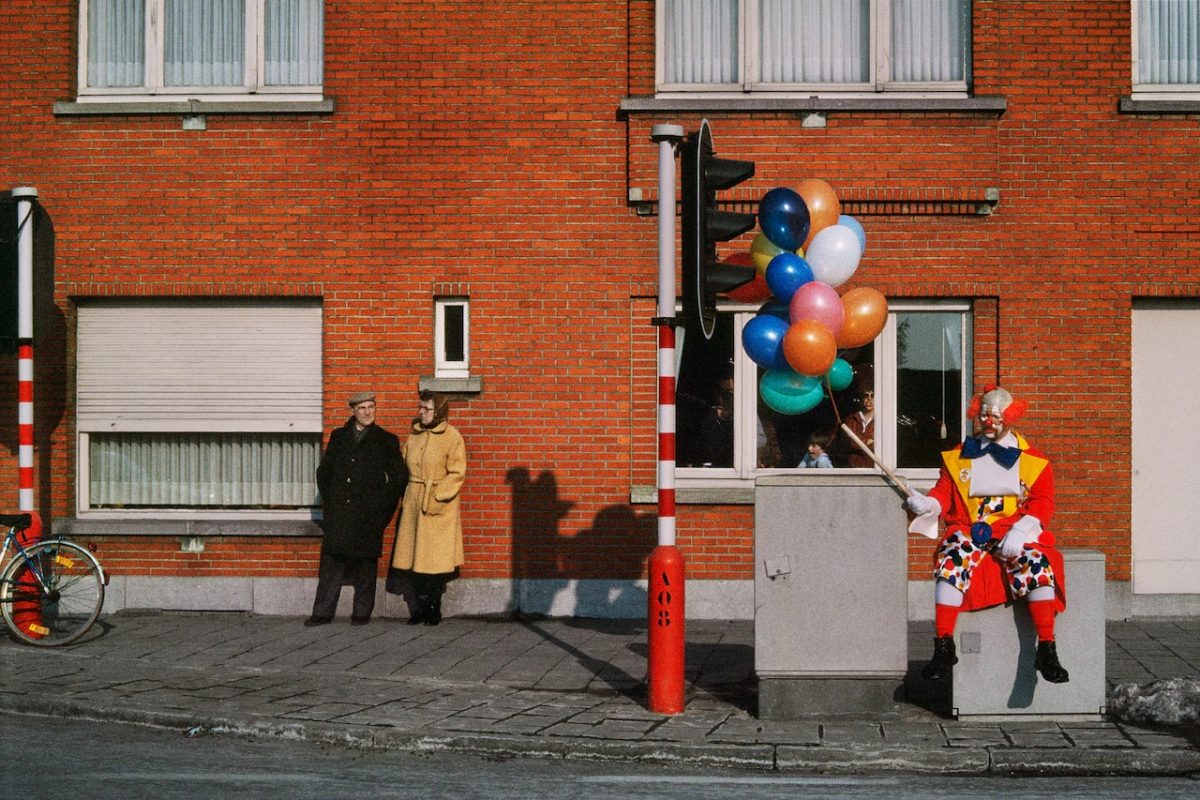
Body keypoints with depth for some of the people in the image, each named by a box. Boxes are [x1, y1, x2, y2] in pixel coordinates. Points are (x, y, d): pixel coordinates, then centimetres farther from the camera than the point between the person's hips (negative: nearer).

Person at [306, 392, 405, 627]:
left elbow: (400, 477, 6)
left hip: (369, 514, -2)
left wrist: (382, 504, 0)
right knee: (331, 562, 0)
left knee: (366, 563, 2)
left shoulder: (386, 440, 5)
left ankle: (362, 613, 10)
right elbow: (323, 471, 19)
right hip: (338, 513, 2)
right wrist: (329, 500, 9)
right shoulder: (338, 436, 12)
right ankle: (323, 612, 2)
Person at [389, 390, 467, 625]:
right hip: (413, 503, 5)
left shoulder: (452, 437, -7)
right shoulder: (414, 434, 10)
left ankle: (434, 608, 9)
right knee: (414, 555, 5)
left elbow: (457, 473, -10)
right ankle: (420, 607, 14)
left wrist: (436, 497, -14)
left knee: (436, 558, -1)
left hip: (439, 505, -5)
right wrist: (406, 496, 7)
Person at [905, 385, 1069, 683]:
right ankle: (943, 647, -29)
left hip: (1015, 532, -1)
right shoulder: (958, 456, 17)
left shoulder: (1033, 459, 11)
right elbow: (944, 492, 10)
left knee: (1036, 563, -31)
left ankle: (1047, 650, -28)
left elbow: (1042, 502, 3)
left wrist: (1020, 532, -14)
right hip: (969, 531, 1)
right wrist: (927, 503, -15)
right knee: (952, 560, -31)